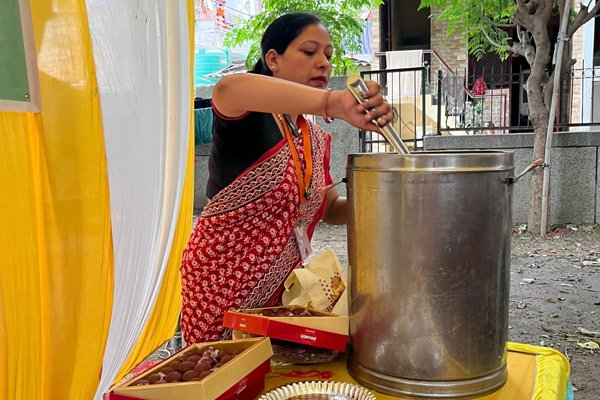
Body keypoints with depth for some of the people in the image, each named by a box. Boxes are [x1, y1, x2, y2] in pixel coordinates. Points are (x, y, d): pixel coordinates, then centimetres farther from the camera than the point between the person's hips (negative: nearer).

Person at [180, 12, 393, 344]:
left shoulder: (317, 139, 8)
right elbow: (227, 88, -39)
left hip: (282, 284, 7)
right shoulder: (250, 117, -15)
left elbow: (329, 209, 12)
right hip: (223, 278, -6)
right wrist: (331, 102, -48)